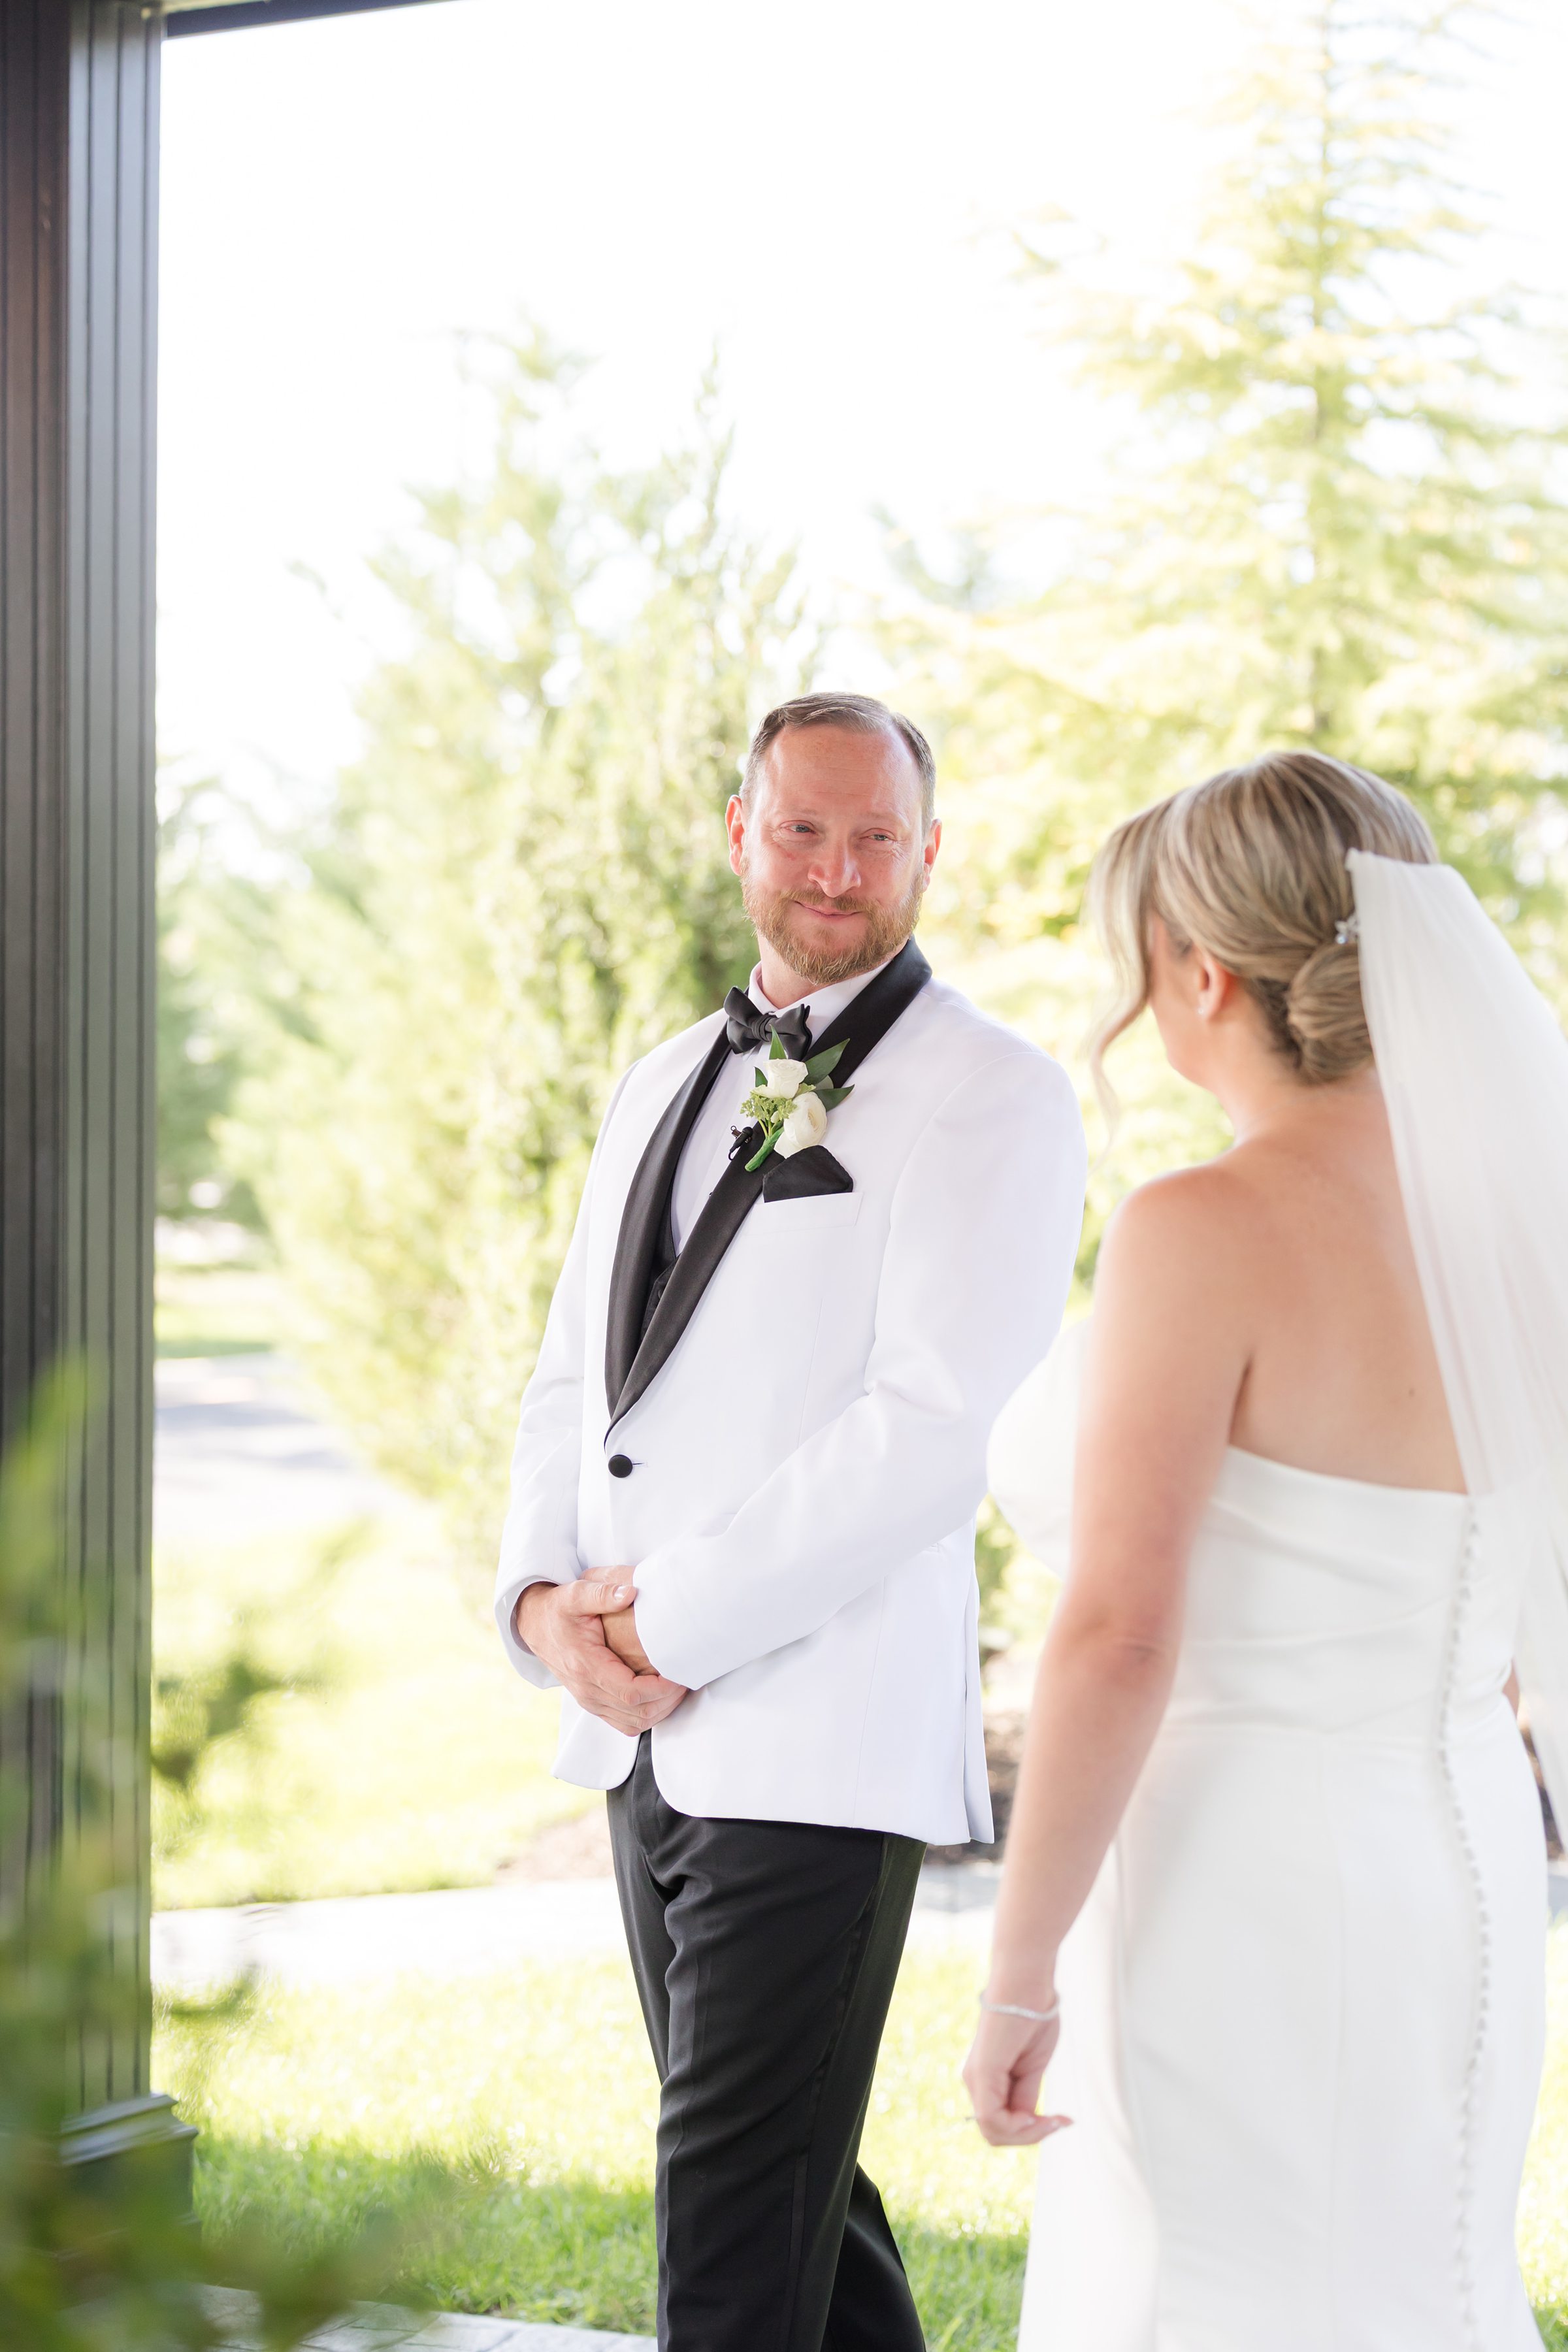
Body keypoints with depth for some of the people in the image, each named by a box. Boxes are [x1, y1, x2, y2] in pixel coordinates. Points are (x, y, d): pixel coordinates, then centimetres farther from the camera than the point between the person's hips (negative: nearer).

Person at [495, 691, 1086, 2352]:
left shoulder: (993, 1097, -6)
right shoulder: (664, 1087, 17)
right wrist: (544, 1600, -1)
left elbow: (928, 1431, -15)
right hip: (647, 1724, 7)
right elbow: (570, 1383, 17)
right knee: (791, 2177, 16)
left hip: (826, 1731, -7)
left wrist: (670, 1611, -14)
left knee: (738, 2210, -6)